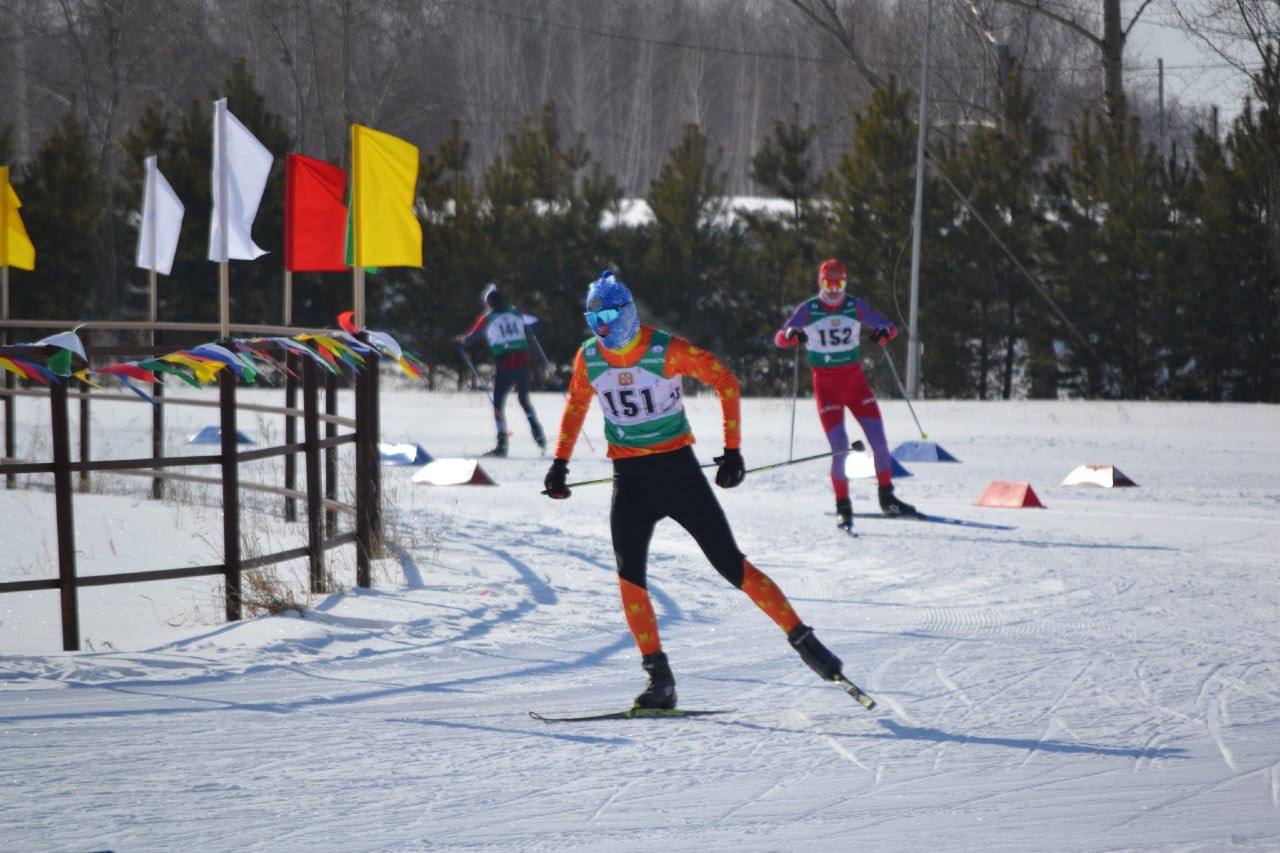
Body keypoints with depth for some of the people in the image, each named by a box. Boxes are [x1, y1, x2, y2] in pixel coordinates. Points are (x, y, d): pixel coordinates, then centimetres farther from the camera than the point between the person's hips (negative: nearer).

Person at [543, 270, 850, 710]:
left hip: (677, 468, -4)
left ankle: (802, 640, 5)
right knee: (629, 574, -11)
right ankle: (659, 678, -5)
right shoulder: (588, 358, -2)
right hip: (629, 478, 4)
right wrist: (560, 462, 18)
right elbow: (576, 405, 18)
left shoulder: (667, 350, -15)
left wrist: (732, 450, -9)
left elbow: (726, 381, -7)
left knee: (730, 564, -5)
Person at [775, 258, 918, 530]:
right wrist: (791, 335, -34)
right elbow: (779, 338, -11)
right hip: (825, 383, -3)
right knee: (840, 446, -11)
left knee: (878, 439, -2)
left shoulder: (855, 306, 1)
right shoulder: (808, 310, -5)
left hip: (855, 380, 3)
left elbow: (889, 327, 1)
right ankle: (843, 507, 1)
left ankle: (887, 499, 11)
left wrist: (884, 332, -24)